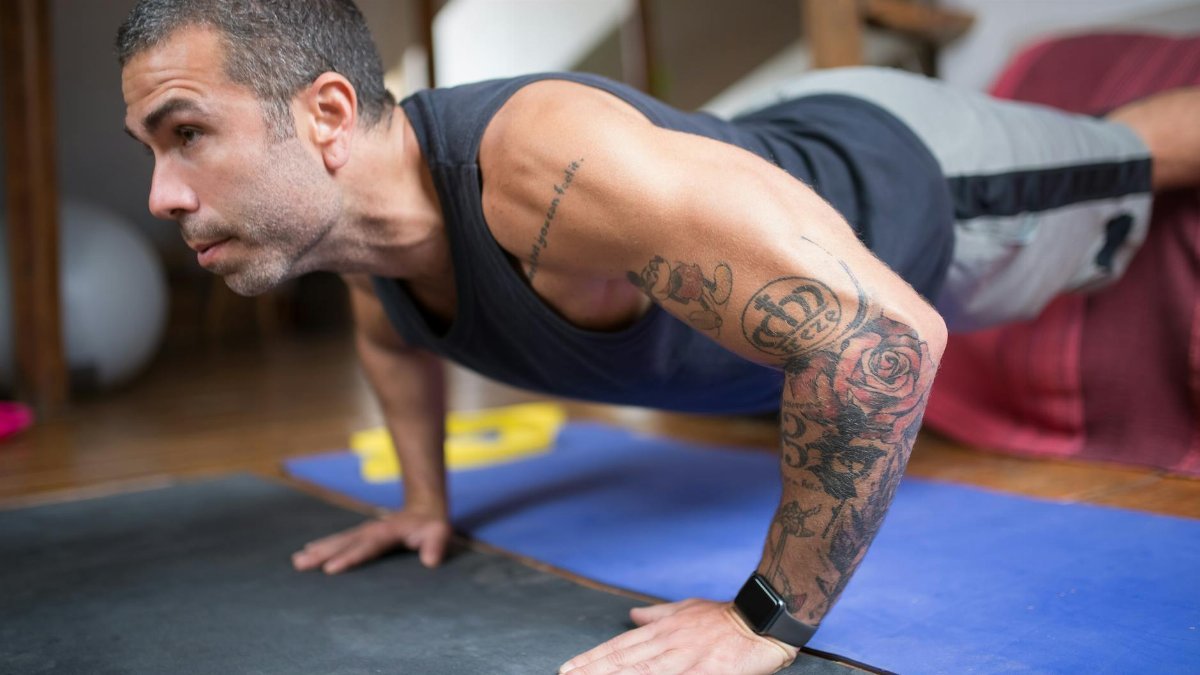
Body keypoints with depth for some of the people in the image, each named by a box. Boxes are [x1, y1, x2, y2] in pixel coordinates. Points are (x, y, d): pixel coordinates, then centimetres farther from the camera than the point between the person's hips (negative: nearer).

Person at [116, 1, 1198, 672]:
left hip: (917, 174, -5)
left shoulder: (547, 161, -49)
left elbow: (882, 329, -53)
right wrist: (426, 502, 4)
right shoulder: (342, 194, -20)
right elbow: (392, 335, 6)